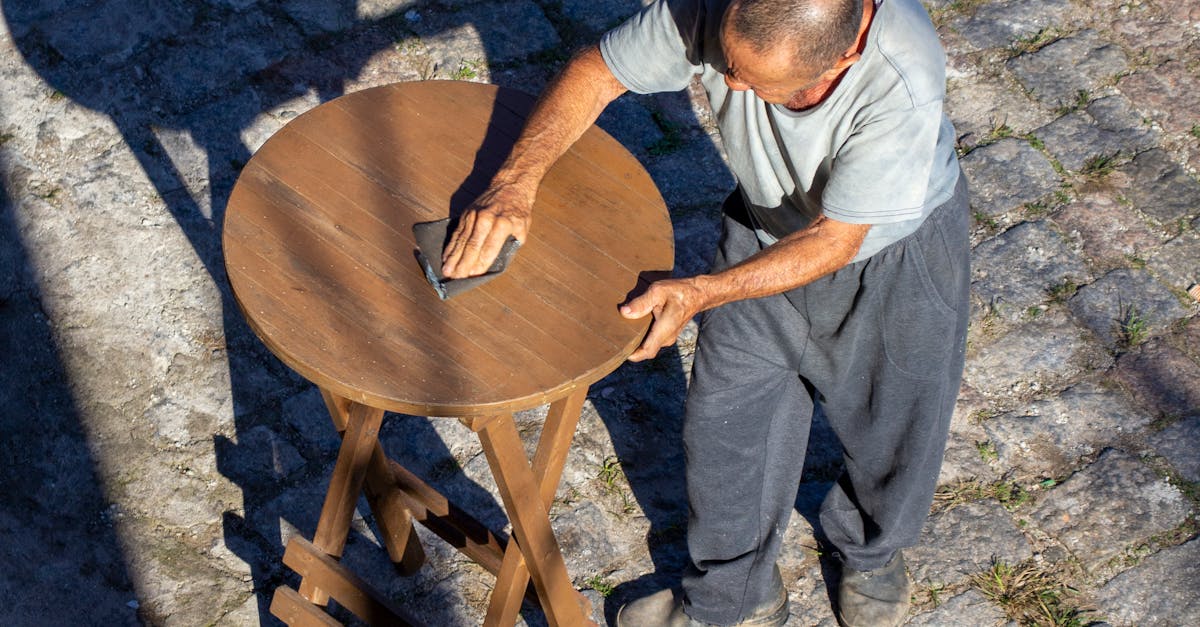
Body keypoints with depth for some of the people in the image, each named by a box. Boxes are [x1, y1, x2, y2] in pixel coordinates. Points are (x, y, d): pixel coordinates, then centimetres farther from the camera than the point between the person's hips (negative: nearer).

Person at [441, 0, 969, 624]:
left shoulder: (904, 84, -42)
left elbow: (833, 241, -32)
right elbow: (594, 72, -18)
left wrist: (697, 292, -41)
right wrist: (515, 181, -31)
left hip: (895, 250, -2)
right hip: (769, 227, 3)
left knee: (892, 426, 14)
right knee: (726, 418, 8)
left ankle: (871, 553, 51)